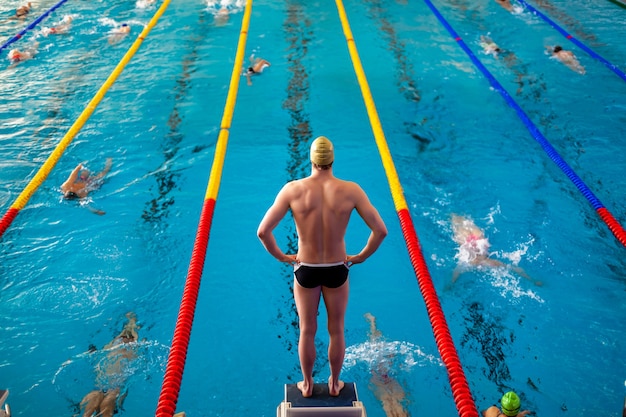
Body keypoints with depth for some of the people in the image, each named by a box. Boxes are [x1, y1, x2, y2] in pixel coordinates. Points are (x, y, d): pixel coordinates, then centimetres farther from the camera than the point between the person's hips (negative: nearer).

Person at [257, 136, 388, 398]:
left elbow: (263, 231, -16)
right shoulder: (351, 190, -14)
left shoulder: (293, 189, -15)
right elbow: (380, 231, -13)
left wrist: (280, 256, -1)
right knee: (336, 330, 20)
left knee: (307, 331, 19)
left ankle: (307, 384, 37)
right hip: (337, 270, 0)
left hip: (305, 270, 0)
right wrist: (361, 257, 1)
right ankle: (334, 384, 38)